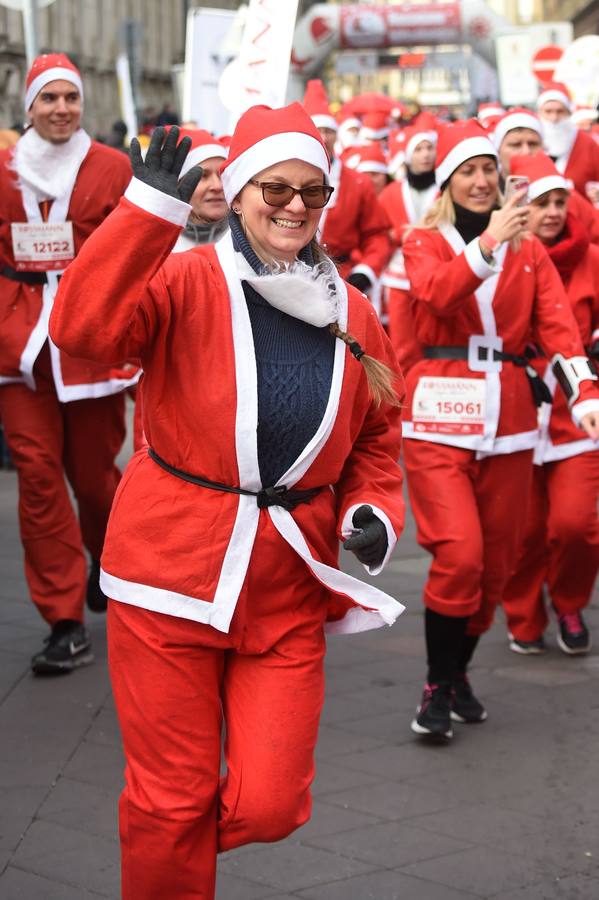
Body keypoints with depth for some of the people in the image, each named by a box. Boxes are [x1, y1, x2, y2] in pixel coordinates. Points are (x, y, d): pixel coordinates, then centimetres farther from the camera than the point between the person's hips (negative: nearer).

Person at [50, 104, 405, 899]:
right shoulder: (185, 282, -7)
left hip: (287, 592, 4)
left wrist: (373, 512, -1)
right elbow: (84, 326, -26)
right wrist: (150, 209, -30)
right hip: (171, 573, -4)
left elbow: (376, 435, 17)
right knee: (172, 802, 5)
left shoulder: (351, 312, 6)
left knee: (270, 807, 3)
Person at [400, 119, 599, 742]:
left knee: (495, 563, 8)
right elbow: (437, 294, -18)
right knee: (458, 555, -15)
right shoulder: (425, 244, 4)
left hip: (509, 419, 4)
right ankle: (437, 688, 0)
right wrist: (489, 243, -33)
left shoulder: (529, 253, 12)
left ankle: (458, 673, 28)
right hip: (441, 418, -3)